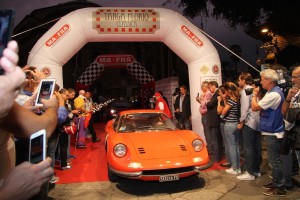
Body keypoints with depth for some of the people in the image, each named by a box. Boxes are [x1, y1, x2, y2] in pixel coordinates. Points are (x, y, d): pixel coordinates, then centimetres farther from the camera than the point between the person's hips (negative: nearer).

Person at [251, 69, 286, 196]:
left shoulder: (274, 94, -23)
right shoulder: (273, 92, 11)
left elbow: (254, 107, -21)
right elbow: (261, 107, 14)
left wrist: (255, 94, -6)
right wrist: (258, 95, 5)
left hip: (272, 132, -10)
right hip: (272, 130, 10)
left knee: (274, 160, 0)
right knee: (273, 159, 19)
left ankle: (279, 188, 11)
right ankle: (276, 182, 31)